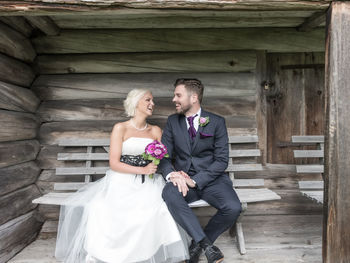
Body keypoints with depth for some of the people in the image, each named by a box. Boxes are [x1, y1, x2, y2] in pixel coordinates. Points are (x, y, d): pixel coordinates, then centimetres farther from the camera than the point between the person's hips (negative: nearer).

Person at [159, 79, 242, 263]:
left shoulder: (217, 122, -1)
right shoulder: (172, 121, 7)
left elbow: (222, 160, -6)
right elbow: (164, 156, 4)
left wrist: (195, 180, -17)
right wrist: (172, 174, -19)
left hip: (211, 179, -1)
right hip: (184, 179, 1)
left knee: (233, 208, -26)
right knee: (169, 194, -32)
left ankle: (196, 244, 1)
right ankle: (205, 242, -17)